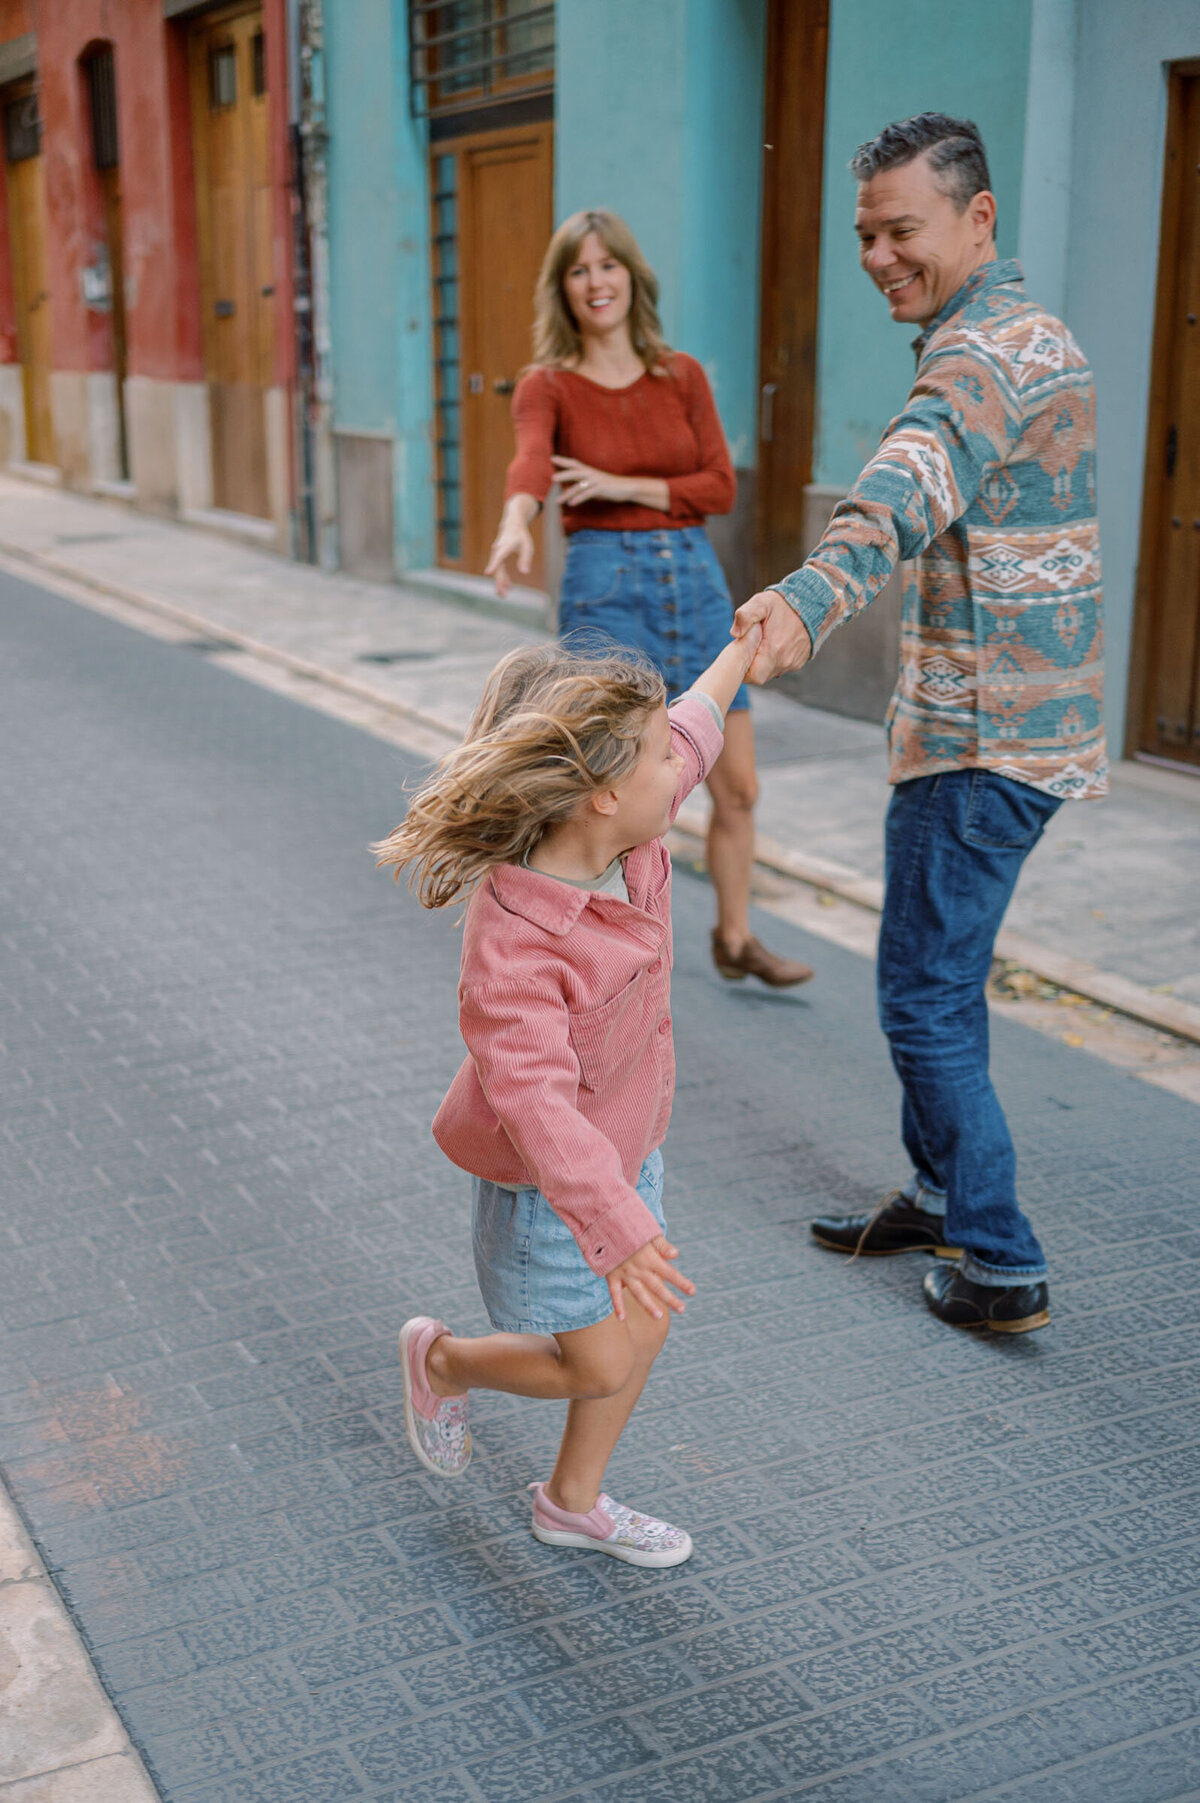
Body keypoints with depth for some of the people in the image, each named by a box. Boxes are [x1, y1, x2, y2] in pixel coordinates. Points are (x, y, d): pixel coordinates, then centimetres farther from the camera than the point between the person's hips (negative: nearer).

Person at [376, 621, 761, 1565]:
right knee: (596, 1368, 4)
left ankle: (573, 1502, 38)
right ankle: (442, 1360, 33)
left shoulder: (624, 838, -12)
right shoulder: (512, 945, -36)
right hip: (546, 1179, -8)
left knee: (645, 1325, 16)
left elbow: (694, 729, 7)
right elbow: (533, 1098, -43)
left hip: (626, 1143, 8)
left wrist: (749, 644, 22)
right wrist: (613, 1228, -51)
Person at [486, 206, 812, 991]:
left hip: (696, 579, 4)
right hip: (605, 584, -4)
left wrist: (621, 486, -13)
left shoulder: (682, 375, 6)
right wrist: (516, 521, -47)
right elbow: (532, 460, -24)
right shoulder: (547, 386, -3)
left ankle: (735, 939, 28)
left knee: (738, 784, 8)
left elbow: (720, 485, -1)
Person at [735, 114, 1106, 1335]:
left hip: (980, 736, -10)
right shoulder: (1030, 332, 16)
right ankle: (937, 1196, 34)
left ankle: (1000, 1267, 7)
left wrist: (812, 597, -58)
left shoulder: (984, 352, -18)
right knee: (938, 972, 20)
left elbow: (910, 488, -41)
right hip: (1026, 716, 10)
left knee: (925, 996, -3)